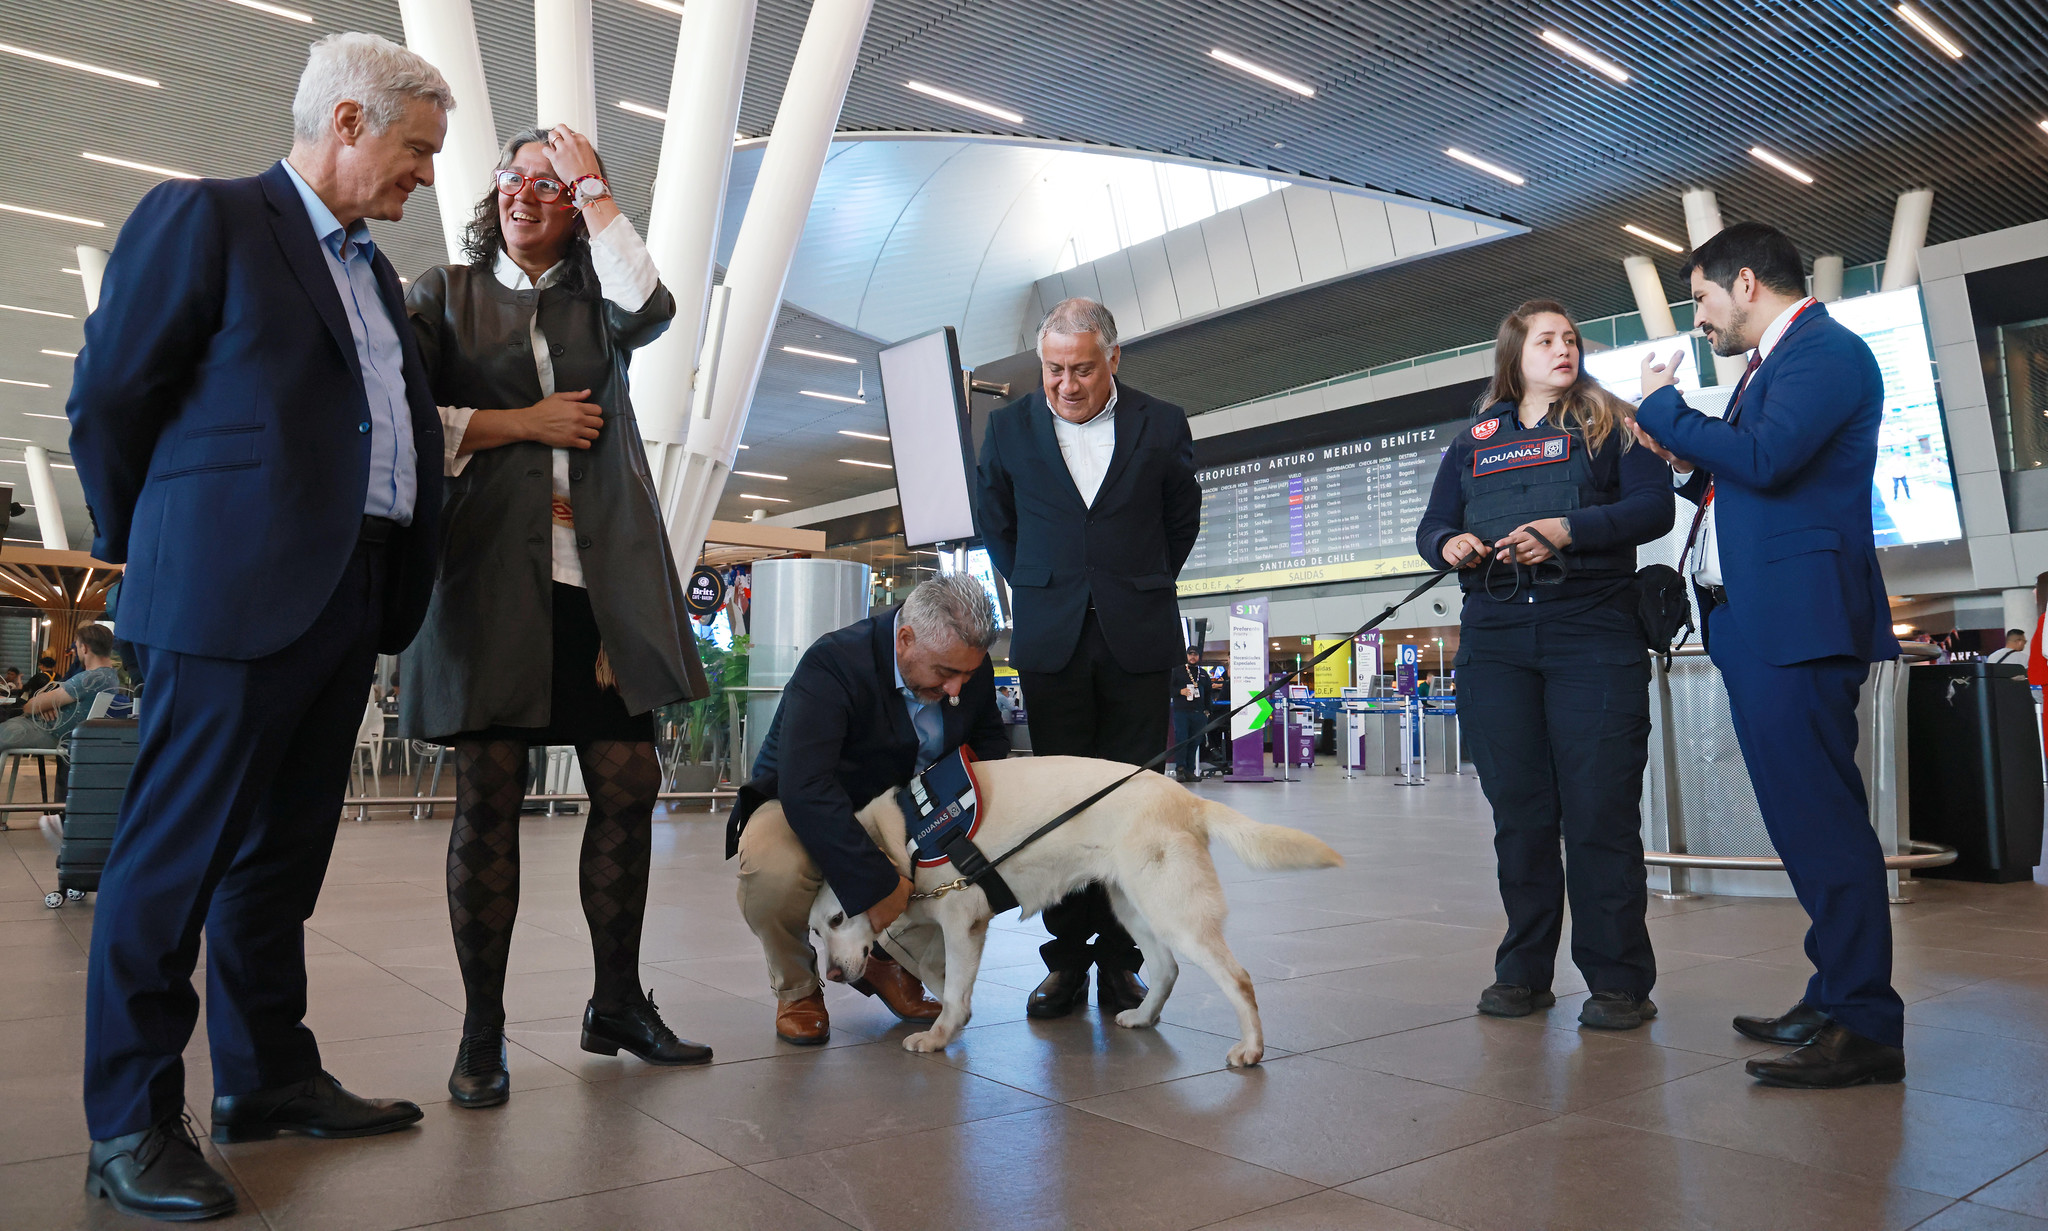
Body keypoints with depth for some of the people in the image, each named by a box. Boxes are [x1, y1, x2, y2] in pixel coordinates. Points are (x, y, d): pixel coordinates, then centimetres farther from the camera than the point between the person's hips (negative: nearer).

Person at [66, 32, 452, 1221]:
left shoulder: (378, 273, 20)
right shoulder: (203, 217, -2)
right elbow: (108, 398, -2)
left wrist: (399, 585, 12)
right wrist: (150, 552, 6)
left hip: (347, 598, 8)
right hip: (237, 589, -7)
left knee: (283, 853, 14)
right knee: (176, 854, 0)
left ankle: (268, 1077, 25)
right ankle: (131, 1125, 10)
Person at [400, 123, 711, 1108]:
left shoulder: (598, 297, 18)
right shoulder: (446, 293, 15)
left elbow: (650, 312, -8)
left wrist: (594, 187, 1)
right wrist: (524, 422, -4)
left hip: (602, 582, 2)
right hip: (490, 575, -1)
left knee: (628, 787, 1)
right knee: (488, 801, -1)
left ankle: (617, 1002, 17)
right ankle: (481, 1035, 10)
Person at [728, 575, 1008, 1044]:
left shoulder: (971, 667, -11)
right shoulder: (832, 665, -30)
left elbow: (991, 739, 8)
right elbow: (805, 790, -40)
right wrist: (875, 883, -41)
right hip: (808, 812, -5)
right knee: (772, 870, -39)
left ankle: (889, 962, 10)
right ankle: (796, 987, -4)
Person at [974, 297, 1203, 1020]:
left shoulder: (1162, 426, 3)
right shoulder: (1010, 428, 6)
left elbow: (1182, 520, 16)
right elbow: (993, 523, 19)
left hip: (1138, 641, -1)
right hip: (1051, 641, 1)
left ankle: (1120, 960, 11)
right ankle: (1067, 961, 12)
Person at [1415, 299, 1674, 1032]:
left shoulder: (1611, 424, 11)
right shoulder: (1475, 442, 19)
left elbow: (1654, 506, -2)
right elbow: (1432, 526, 17)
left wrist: (1567, 530, -17)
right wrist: (1449, 545, -7)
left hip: (1593, 636, -3)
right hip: (1494, 638, 3)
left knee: (1600, 810, -6)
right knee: (1518, 811, 4)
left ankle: (1618, 981, 4)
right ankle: (1524, 972, 14)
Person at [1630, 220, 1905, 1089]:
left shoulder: (1827, 351, -7)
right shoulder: (1771, 364, 23)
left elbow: (1764, 459, -22)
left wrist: (1663, 409, -10)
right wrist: (1682, 458, 12)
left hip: (1798, 621, -10)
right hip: (1754, 625, 10)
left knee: (1821, 817, -10)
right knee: (1806, 819, 13)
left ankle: (1865, 1027, -5)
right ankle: (1836, 1001, 22)